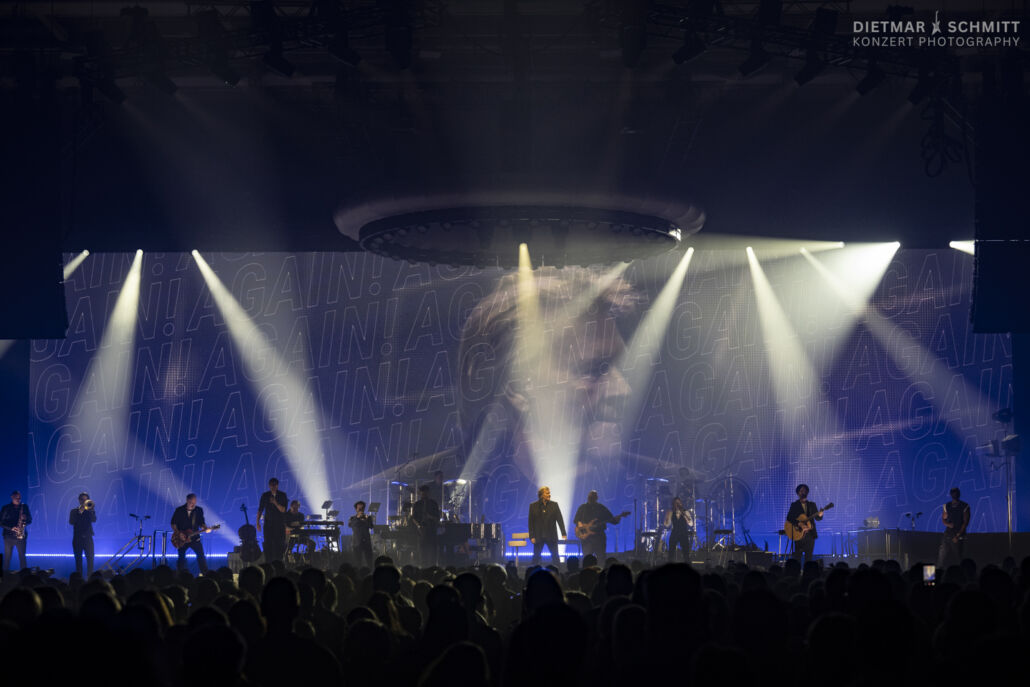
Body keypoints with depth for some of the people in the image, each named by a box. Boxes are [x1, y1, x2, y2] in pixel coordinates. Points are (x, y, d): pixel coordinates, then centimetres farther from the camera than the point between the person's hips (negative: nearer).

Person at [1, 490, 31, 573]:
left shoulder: (24, 507, 7)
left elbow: (30, 520, 12)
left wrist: (25, 518, -11)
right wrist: (11, 528, -14)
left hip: (21, 536, 1)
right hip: (9, 536, -1)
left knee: (22, 557, 0)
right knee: (7, 558, 2)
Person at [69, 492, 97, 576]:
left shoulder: (90, 510, 10)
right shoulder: (74, 511, 9)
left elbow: (94, 520, -8)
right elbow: (71, 522, -8)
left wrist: (91, 510, -23)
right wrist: (80, 511, -14)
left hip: (88, 538, 0)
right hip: (77, 538, 0)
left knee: (90, 558, -11)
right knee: (78, 559, 2)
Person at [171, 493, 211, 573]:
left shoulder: (199, 510, 3)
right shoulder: (179, 510, -2)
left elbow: (201, 523, 9)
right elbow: (173, 523, 2)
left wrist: (205, 528, -12)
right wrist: (178, 533, -10)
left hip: (194, 538, 1)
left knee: (201, 555, -10)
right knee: (181, 557, 1)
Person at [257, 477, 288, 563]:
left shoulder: (282, 495, 1)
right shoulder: (265, 496, 5)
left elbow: (283, 510, -7)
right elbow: (260, 509, 8)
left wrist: (275, 503, -21)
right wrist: (258, 522, 3)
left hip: (280, 524, -1)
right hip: (268, 523, 1)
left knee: (280, 545, -6)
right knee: (268, 545, -4)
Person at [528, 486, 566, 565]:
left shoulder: (554, 505, 2)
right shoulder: (533, 506, -1)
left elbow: (560, 519, -2)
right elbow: (531, 522, 0)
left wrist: (563, 533, -12)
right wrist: (531, 536, -6)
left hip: (551, 536, 1)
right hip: (538, 536, -1)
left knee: (555, 556, 1)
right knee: (536, 556, 5)